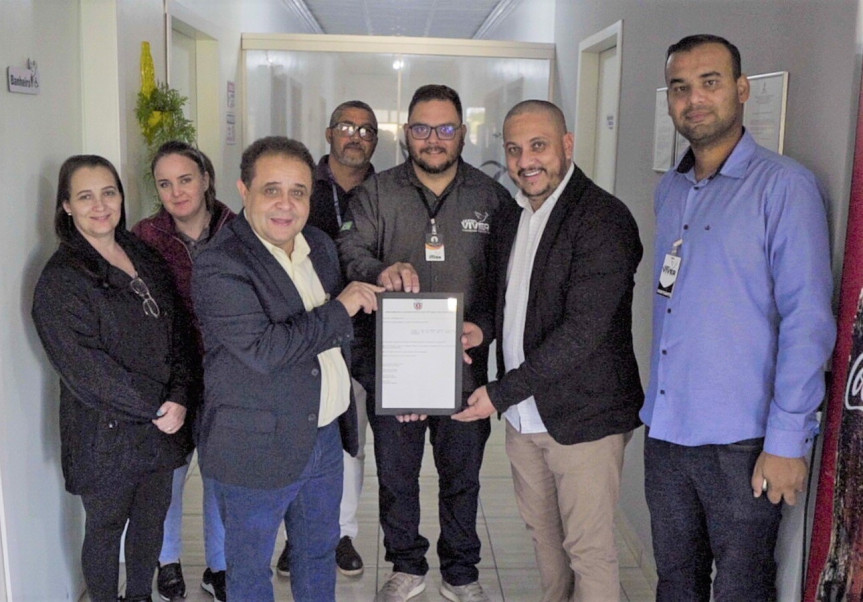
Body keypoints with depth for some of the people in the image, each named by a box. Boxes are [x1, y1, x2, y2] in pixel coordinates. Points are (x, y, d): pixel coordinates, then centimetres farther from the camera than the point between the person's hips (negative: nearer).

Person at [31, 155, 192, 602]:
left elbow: (178, 331, 4)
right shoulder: (60, 279, -13)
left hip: (162, 426, 6)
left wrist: (179, 397, -10)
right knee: (105, 529, 12)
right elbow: (85, 368, -18)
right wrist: (155, 407, -17)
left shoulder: (144, 258, 6)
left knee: (151, 518, 19)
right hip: (106, 434, -5)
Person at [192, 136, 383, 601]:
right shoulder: (219, 265, -20)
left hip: (325, 436, 7)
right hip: (257, 449, -6)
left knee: (319, 550, 24)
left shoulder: (321, 246, 4)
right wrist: (339, 310, -22)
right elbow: (262, 349, -31)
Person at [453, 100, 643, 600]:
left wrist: (502, 392, -20)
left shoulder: (603, 218, -17)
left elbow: (582, 329, -23)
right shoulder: (512, 220, 9)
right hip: (523, 417, 8)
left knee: (589, 550, 5)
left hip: (583, 419, -7)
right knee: (543, 535, 20)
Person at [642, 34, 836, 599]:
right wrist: (660, 404, 11)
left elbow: (807, 320, -14)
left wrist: (788, 440, -16)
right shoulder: (669, 191, 10)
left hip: (743, 443, -6)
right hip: (666, 430, 6)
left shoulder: (783, 185, -10)